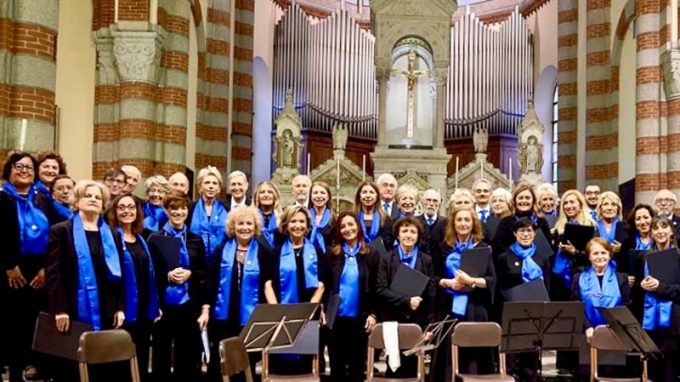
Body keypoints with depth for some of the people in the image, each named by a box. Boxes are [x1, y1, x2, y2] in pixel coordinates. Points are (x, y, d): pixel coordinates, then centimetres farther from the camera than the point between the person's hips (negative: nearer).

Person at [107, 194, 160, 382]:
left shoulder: (141, 239, 15)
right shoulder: (110, 236, -8)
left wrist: (156, 306, 12)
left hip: (144, 309, 6)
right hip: (124, 309, -6)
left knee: (142, 358, 14)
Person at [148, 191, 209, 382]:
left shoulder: (196, 240, 8)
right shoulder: (155, 239, 2)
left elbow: (204, 276, 7)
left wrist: (205, 309, -2)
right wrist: (168, 276, -18)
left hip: (189, 307, 2)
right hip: (163, 307, -2)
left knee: (188, 361, 7)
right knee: (161, 360, 7)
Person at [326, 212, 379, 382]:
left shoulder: (371, 255, 3)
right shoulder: (331, 253, 4)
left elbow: (376, 289, 3)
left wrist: (373, 314, -5)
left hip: (360, 319, 0)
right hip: (335, 317, 1)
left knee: (357, 367, 8)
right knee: (337, 366, 9)